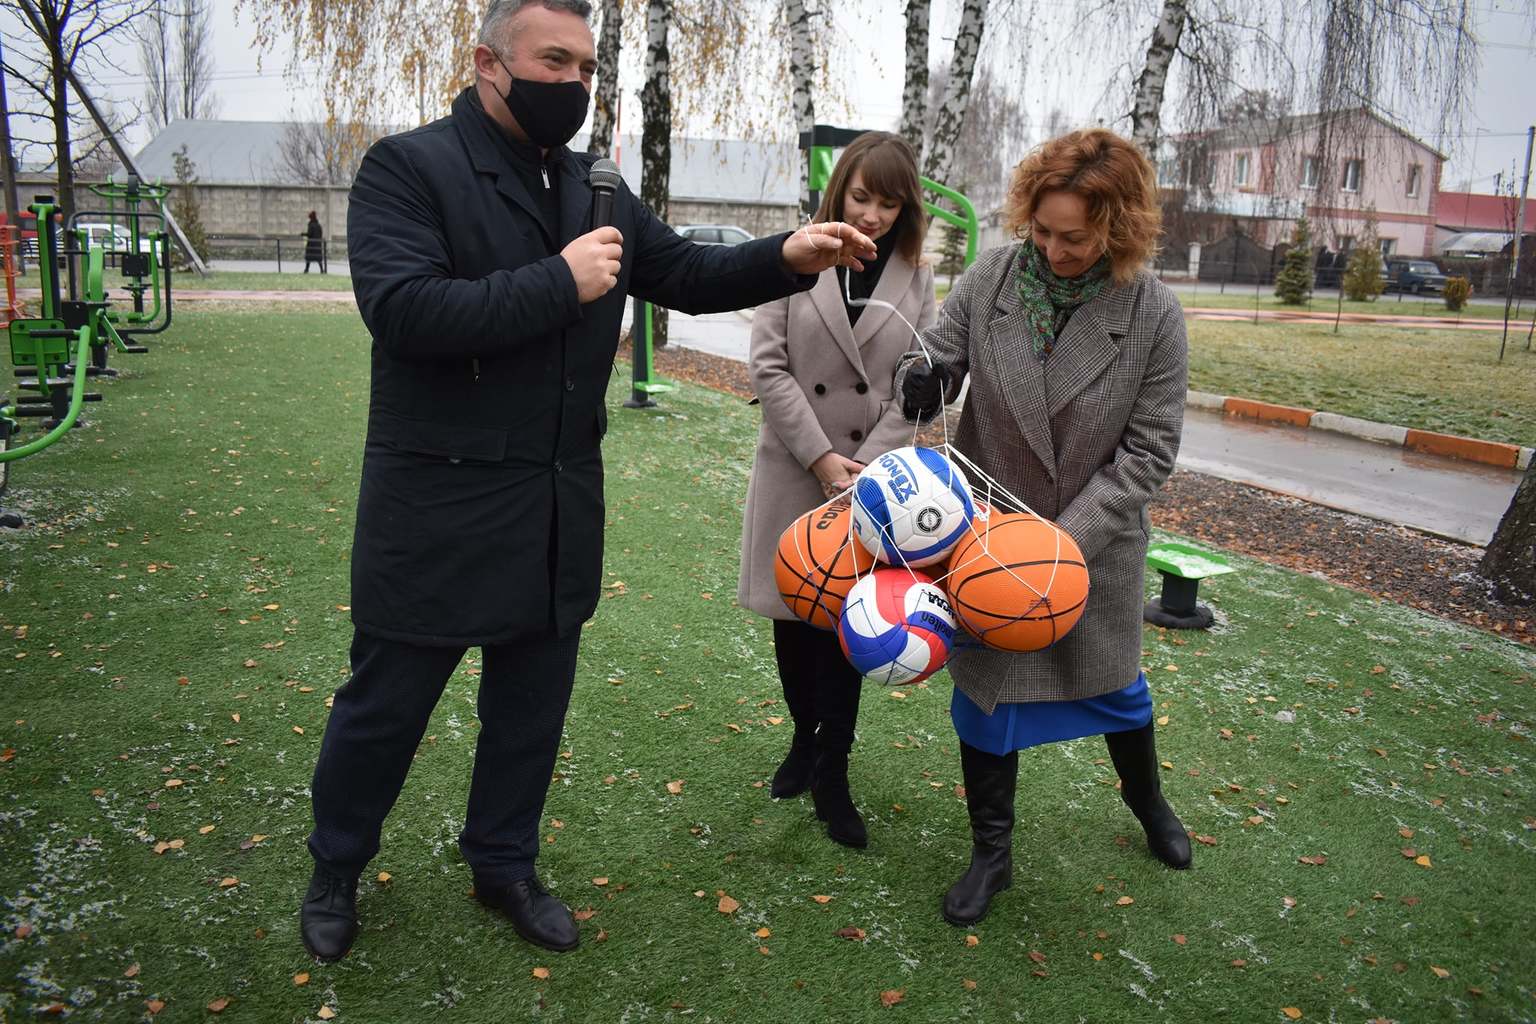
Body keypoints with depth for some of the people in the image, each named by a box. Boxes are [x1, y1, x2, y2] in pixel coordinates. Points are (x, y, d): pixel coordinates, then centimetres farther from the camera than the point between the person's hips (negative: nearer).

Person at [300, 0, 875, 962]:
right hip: (438, 505, -6)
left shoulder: (595, 187, 9)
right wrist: (559, 284, -22)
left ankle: (505, 865, 39)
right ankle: (335, 872, 37)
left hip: (560, 506, 6)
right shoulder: (408, 167, -11)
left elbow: (685, 273, 11)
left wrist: (786, 259, -6)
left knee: (534, 700, 18)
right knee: (386, 702, 11)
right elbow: (402, 309, -24)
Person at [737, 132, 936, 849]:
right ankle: (805, 739, 33)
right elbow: (768, 366, -7)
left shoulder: (916, 278, 4)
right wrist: (822, 456, -13)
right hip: (793, 468, 0)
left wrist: (866, 464, -13)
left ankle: (831, 777, 17)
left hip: (872, 477, 1)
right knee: (792, 617, 10)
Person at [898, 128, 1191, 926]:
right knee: (985, 688, 9)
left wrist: (1067, 538, -21)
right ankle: (991, 853, 29)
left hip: (1095, 538, -1)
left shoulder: (1154, 314, -15)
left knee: (1113, 681, 19)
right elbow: (937, 359, -1)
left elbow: (1147, 450, -13)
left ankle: (1146, 798, 52)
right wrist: (922, 380, -28)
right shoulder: (989, 279, -11)